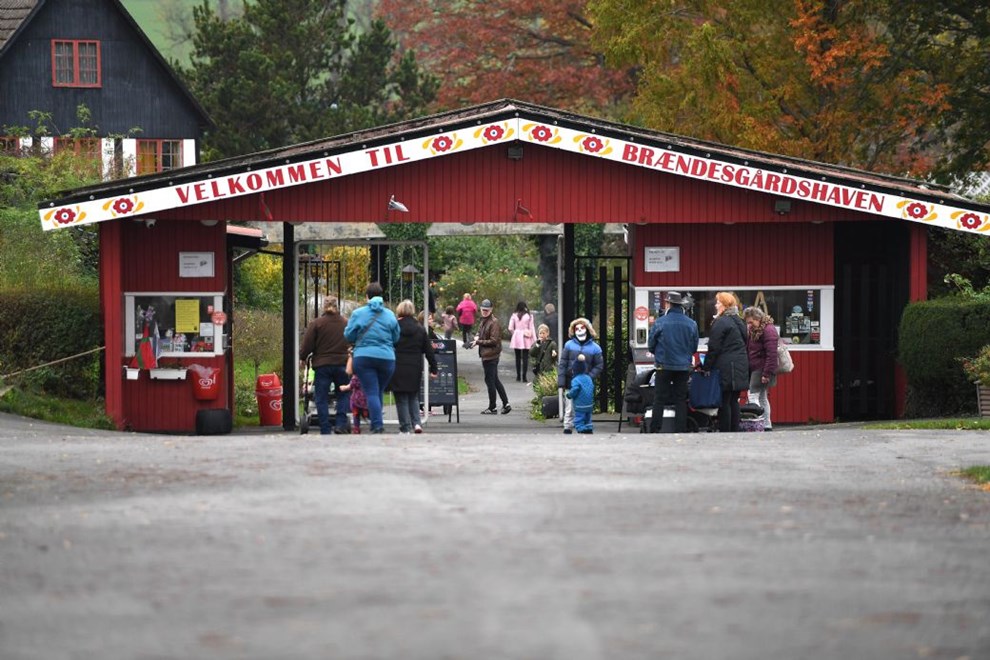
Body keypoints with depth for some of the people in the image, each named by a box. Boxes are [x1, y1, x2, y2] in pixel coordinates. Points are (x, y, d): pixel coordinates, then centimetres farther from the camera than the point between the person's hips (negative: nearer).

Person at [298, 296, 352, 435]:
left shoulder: (316, 323, -5)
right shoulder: (346, 323, 5)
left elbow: (307, 345, -4)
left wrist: (302, 358, 11)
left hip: (322, 365, -2)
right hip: (342, 364, 2)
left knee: (322, 398, 3)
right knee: (343, 394, 15)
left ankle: (325, 430, 0)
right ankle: (341, 423, 0)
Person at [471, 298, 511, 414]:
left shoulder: (494, 323, -15)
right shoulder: (483, 321, 14)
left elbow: (494, 341, -18)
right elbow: (480, 332, 28)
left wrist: (479, 342, -14)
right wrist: (477, 336, 5)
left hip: (491, 356, -10)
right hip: (485, 355, 10)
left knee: (490, 381, -3)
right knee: (495, 380, 15)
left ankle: (492, 408, 5)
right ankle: (506, 404, 19)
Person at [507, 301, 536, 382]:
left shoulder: (514, 316, -2)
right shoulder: (528, 316, -4)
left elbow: (510, 328, -5)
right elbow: (531, 328, -2)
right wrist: (534, 339, 4)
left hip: (516, 338, 1)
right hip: (526, 339, -1)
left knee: (518, 358, 9)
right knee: (525, 358, 1)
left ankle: (518, 376, 10)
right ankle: (524, 376, -4)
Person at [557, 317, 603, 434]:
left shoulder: (595, 348, 1)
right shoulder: (569, 345, 4)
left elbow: (599, 366, 1)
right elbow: (562, 364, 2)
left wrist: (589, 377, -13)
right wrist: (561, 381, -6)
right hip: (571, 383, 1)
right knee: (569, 409, 1)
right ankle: (567, 429, 6)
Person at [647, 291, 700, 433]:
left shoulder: (660, 322, -10)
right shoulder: (691, 324, 1)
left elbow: (651, 345, -2)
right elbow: (694, 347, 8)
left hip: (664, 366, -3)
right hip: (684, 367, 3)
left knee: (659, 399, 2)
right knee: (681, 400, 9)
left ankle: (654, 430, -2)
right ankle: (680, 431, 6)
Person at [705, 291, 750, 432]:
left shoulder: (721, 322, -11)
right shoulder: (738, 321, 17)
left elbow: (714, 348, -14)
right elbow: (744, 344, 21)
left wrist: (707, 366, -9)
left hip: (726, 369, -8)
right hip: (741, 367, 8)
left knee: (724, 402, -6)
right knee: (734, 401, 11)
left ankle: (724, 431, -7)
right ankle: (735, 431, 11)